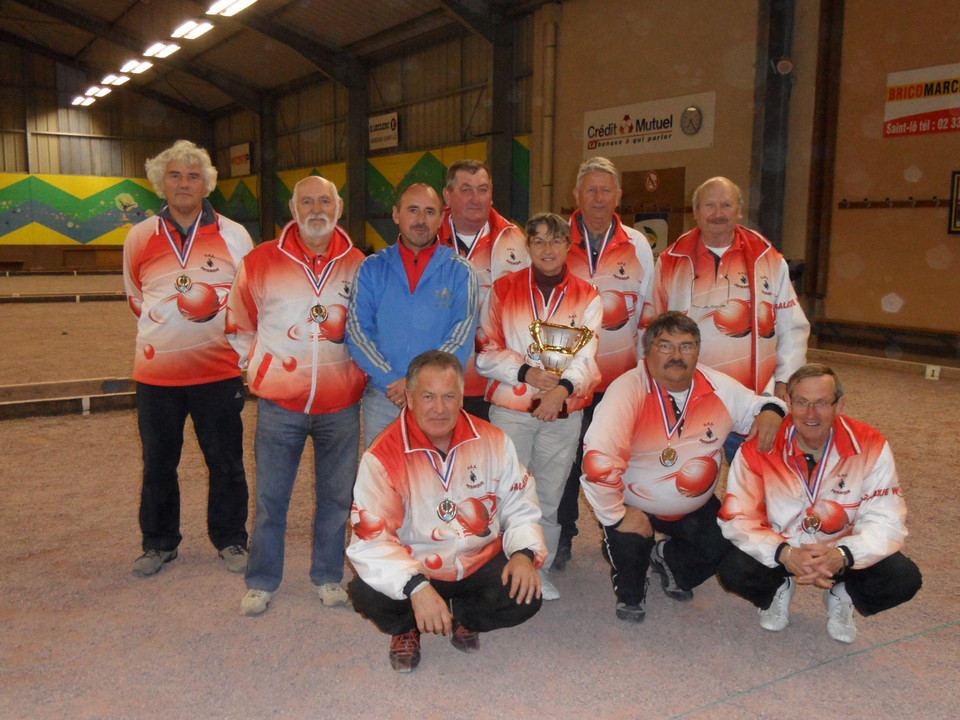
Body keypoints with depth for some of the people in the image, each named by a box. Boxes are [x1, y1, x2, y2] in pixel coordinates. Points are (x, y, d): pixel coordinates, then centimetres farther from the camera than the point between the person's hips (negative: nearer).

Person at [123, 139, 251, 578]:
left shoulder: (233, 235, -1)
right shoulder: (140, 237, 4)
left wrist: (219, 307, -2)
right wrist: (163, 327, 13)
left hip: (219, 370, -1)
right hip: (156, 372, 2)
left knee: (226, 462, 7)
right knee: (158, 463, 12)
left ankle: (230, 541, 23)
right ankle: (159, 543, 28)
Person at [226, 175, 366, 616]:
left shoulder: (359, 265, 2)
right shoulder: (260, 262, -2)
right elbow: (239, 324, 11)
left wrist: (358, 370, 10)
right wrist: (258, 366, 8)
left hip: (341, 404, 1)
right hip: (279, 402, -1)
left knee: (336, 495, 11)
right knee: (270, 496, 7)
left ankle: (328, 577, 28)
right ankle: (261, 582, 23)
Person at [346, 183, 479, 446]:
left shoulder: (460, 271, 3)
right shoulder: (372, 268, 7)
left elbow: (462, 337, -6)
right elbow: (356, 331, -1)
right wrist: (391, 381, -13)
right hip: (381, 396, 1)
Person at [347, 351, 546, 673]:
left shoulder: (493, 442, -5)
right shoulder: (382, 456, -16)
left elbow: (520, 507, 3)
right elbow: (371, 539, -22)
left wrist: (524, 554, -17)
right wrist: (416, 587, -36)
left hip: (482, 563, 3)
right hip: (416, 570, -2)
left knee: (524, 596, -24)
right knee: (368, 594, -29)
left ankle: (462, 617, 12)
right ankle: (407, 627, 10)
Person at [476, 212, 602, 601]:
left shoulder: (587, 297, 7)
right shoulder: (503, 289, 5)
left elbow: (587, 354, -5)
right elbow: (487, 352, 1)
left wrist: (564, 386, -23)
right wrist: (527, 371, -15)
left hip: (563, 413, 1)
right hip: (509, 409, -1)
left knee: (550, 496, 8)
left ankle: (540, 570, 24)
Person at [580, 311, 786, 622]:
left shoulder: (720, 387, -9)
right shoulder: (629, 389, -28)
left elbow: (756, 405, 8)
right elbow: (598, 460, -37)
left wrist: (770, 410, -17)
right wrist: (616, 515, -29)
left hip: (695, 507, 5)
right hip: (635, 505, -5)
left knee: (727, 547, -13)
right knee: (630, 546, -29)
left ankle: (668, 558, 24)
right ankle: (630, 594, 12)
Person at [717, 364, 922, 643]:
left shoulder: (871, 447, -19)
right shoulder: (758, 450, -21)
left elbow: (886, 522, -18)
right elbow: (738, 518, -20)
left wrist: (842, 555, -37)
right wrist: (784, 554, -37)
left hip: (842, 553, 1)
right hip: (780, 552, -1)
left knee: (904, 579, -23)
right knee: (733, 570, -28)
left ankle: (841, 596, 12)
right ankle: (780, 589, 10)